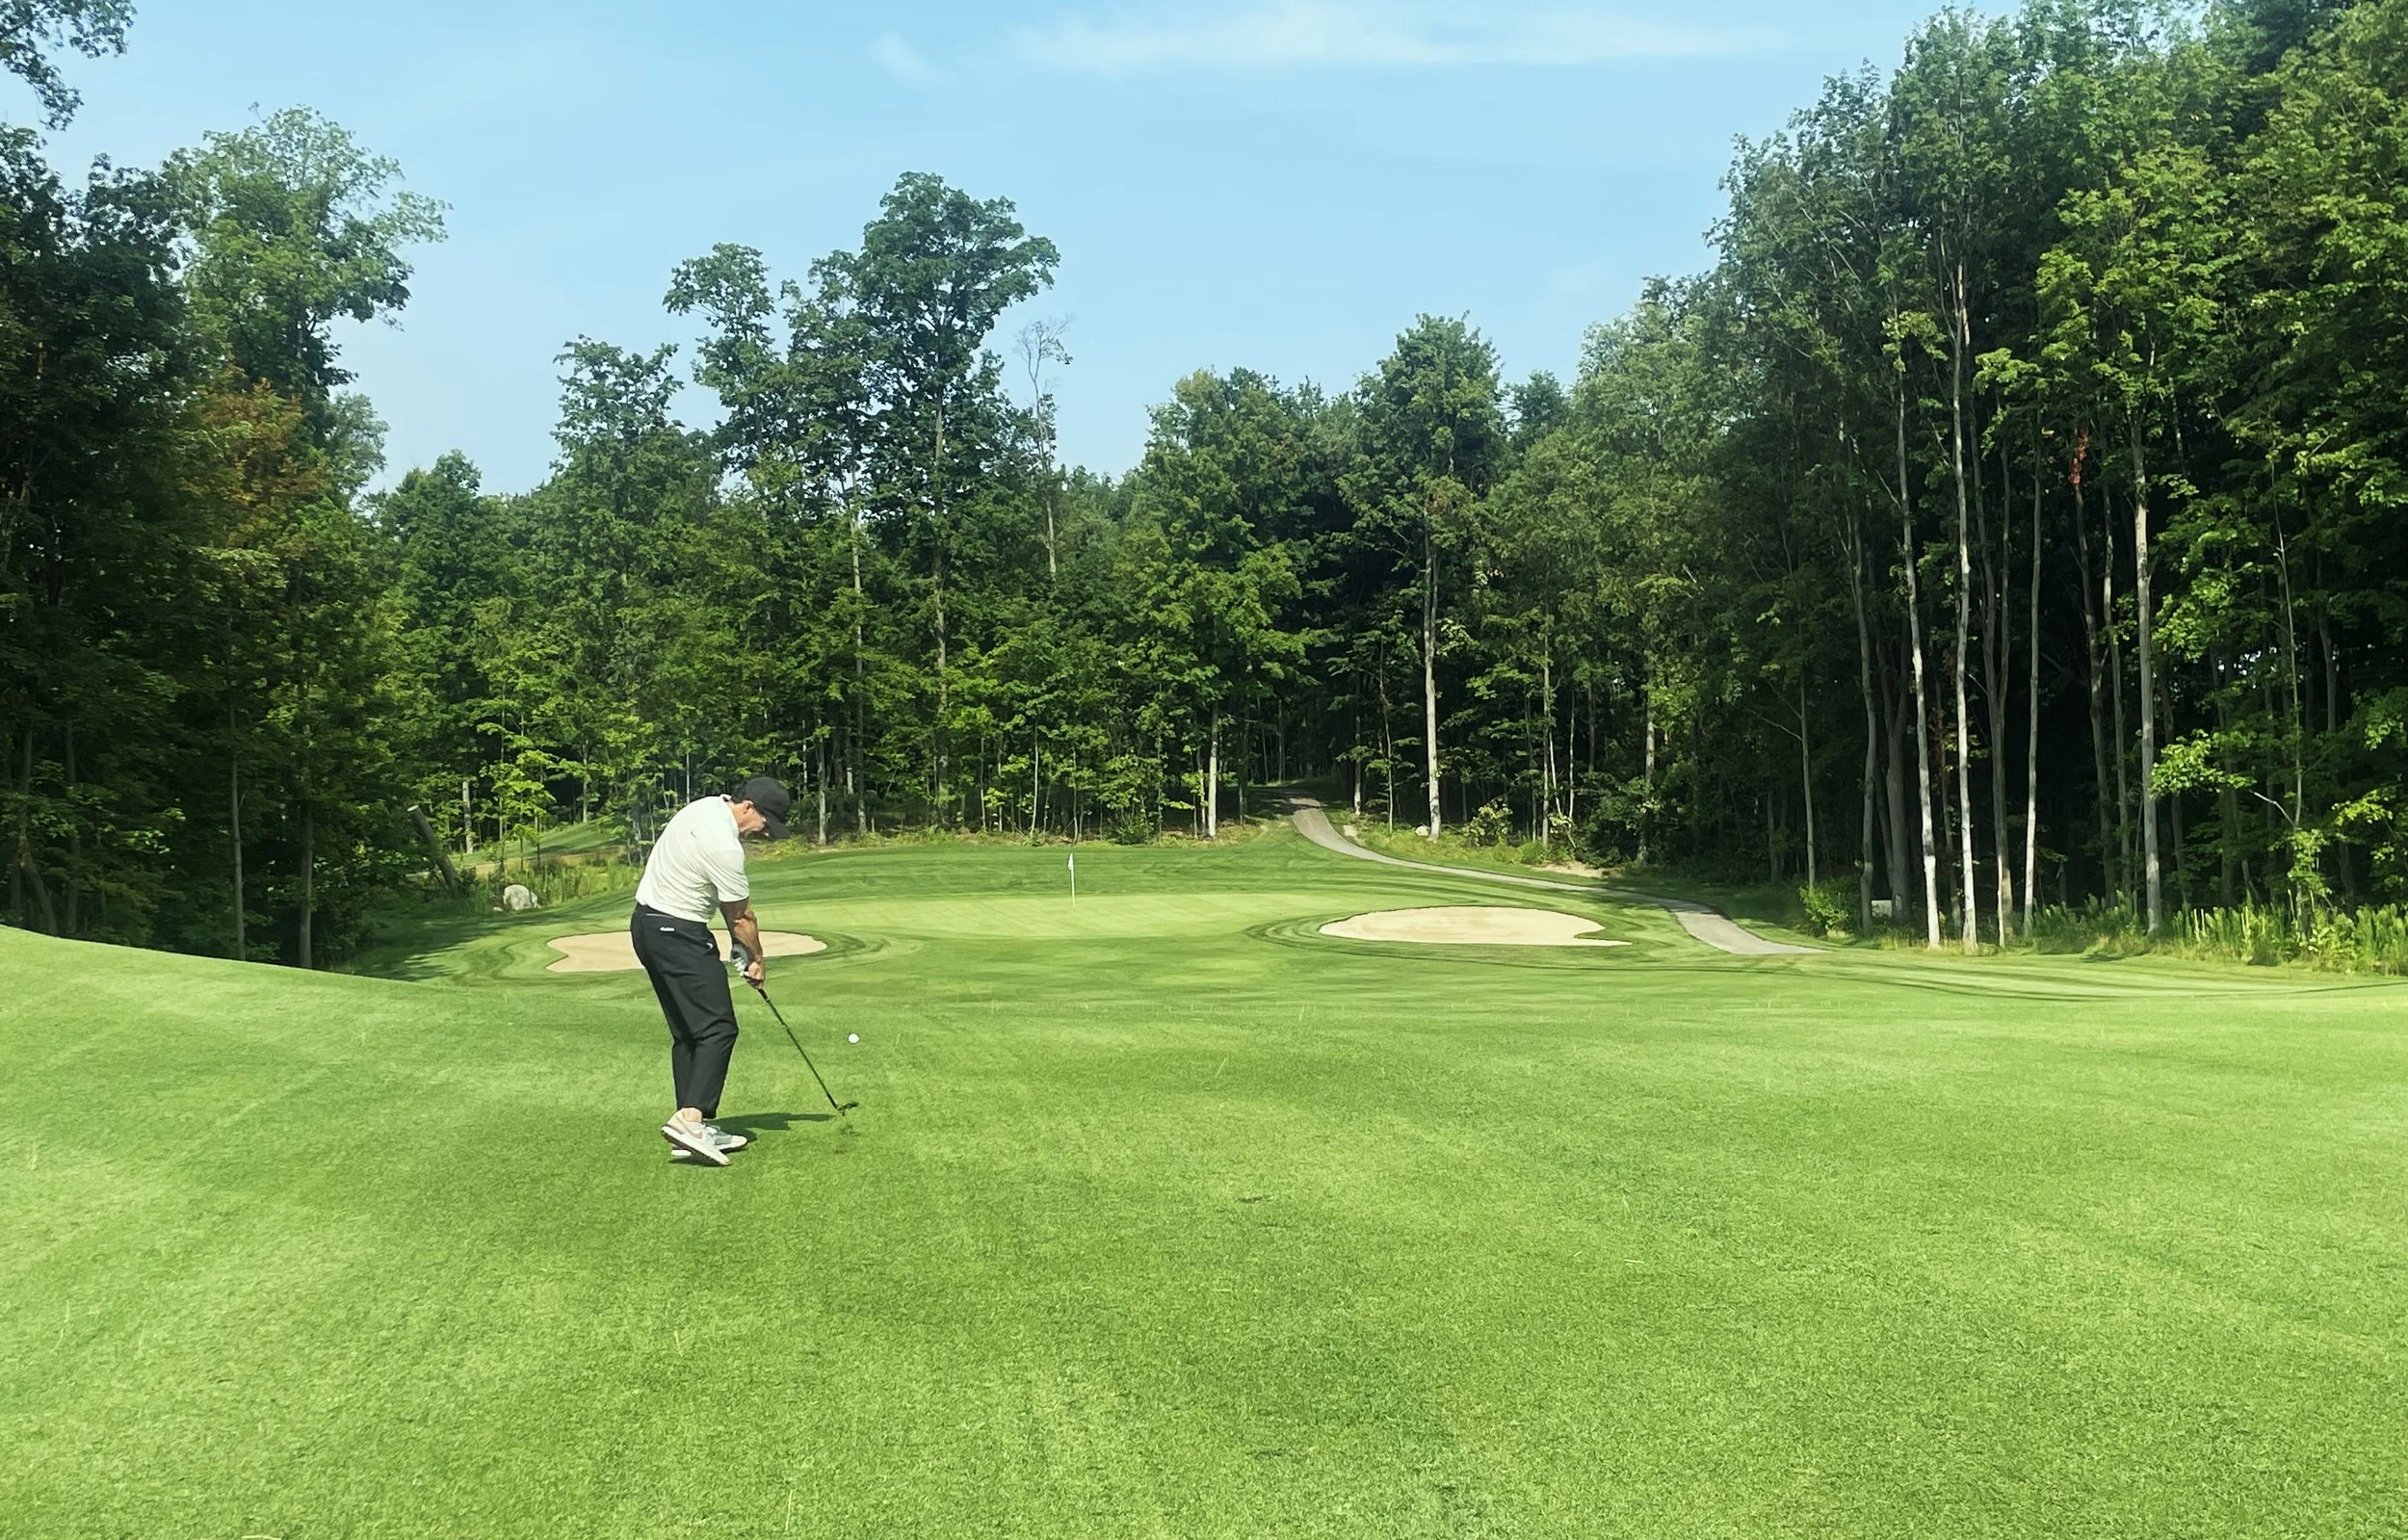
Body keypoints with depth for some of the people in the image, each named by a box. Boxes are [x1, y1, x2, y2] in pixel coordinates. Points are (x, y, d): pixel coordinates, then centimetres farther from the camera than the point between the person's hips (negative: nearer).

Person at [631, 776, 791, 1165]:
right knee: (718, 1028, -11)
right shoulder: (724, 847, -22)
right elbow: (741, 917, -7)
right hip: (677, 934, -10)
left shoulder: (707, 806, 8)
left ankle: (692, 1126, 11)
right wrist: (755, 959, 10)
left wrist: (738, 943, 11)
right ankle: (689, 1118, -21)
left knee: (687, 1032, 11)